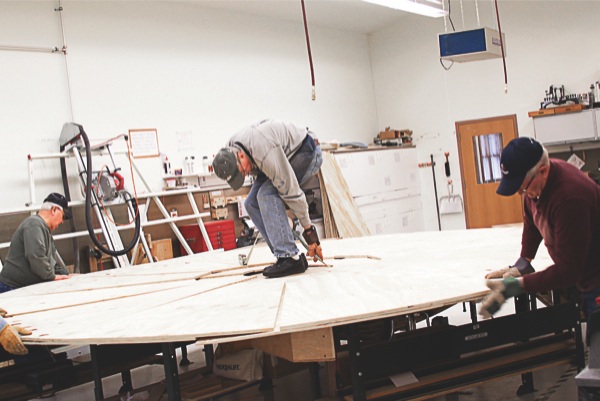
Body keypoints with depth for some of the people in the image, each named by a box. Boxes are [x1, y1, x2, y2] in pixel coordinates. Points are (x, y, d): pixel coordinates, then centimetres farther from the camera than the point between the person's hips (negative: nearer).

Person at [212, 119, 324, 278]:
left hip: (307, 153, -9)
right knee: (252, 204, -3)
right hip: (285, 156, 9)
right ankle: (286, 255, -2)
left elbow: (290, 189, -36)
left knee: (267, 194, -28)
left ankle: (289, 258, -27)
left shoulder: (264, 152, -39)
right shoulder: (230, 153, -14)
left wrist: (309, 230, -32)